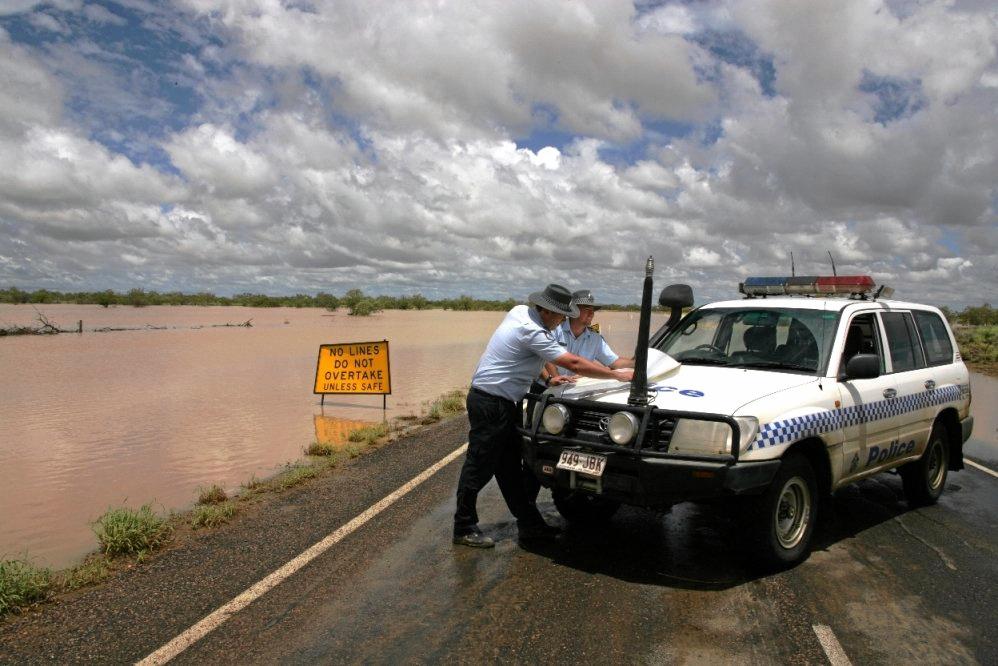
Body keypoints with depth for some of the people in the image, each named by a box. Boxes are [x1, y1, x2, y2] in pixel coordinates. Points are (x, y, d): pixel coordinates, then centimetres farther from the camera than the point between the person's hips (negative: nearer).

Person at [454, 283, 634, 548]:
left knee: (510, 467, 13)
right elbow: (574, 364, -23)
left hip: (505, 403, 10)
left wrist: (548, 378, 18)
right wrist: (617, 375, -15)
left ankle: (529, 524, 21)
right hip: (490, 404, -10)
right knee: (480, 466, 0)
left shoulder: (519, 312, 5)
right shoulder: (532, 332, -23)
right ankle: (464, 529, 12)